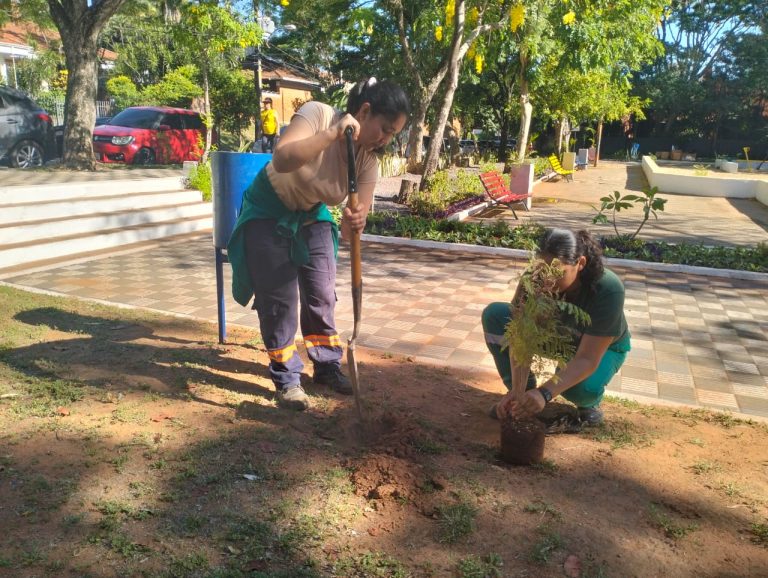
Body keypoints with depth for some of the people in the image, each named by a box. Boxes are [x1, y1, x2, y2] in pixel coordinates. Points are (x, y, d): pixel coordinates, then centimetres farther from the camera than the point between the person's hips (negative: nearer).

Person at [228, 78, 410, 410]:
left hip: (312, 215, 5)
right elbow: (282, 160, -43)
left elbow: (361, 212, -20)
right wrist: (333, 133, -45)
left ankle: (327, 365, 23)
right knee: (279, 299, -6)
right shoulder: (318, 114, -27)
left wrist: (354, 223, -44)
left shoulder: (368, 157, -13)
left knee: (322, 295, 5)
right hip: (269, 212, -5)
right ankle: (286, 378, 9)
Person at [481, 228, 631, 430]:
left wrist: (544, 394, -52)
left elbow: (587, 359, -40)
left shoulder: (608, 290, -38)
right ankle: (524, 397, -4)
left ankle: (589, 406, 3)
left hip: (603, 347, -4)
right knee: (494, 315, -19)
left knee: (582, 388, -39)